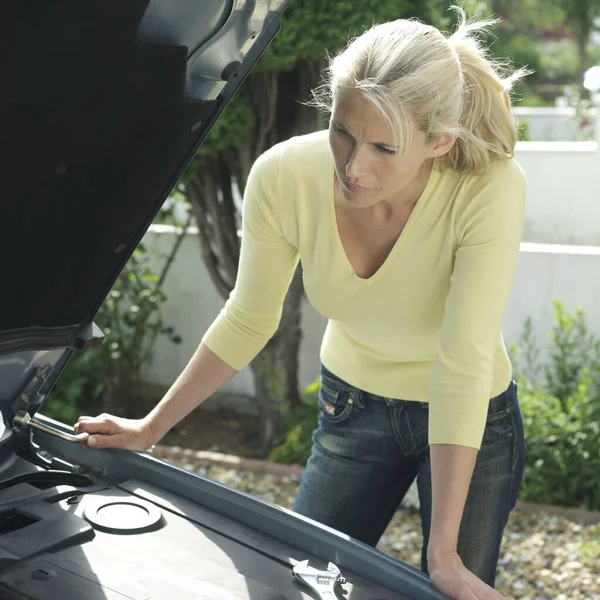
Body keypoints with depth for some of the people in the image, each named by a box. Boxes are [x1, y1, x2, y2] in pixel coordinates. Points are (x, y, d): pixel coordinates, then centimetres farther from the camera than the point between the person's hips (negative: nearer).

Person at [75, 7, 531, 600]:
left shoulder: (490, 187, -32)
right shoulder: (284, 176, -23)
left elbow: (464, 363, -33)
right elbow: (247, 321, -8)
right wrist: (150, 428, -2)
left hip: (473, 421, -2)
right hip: (353, 405, 3)